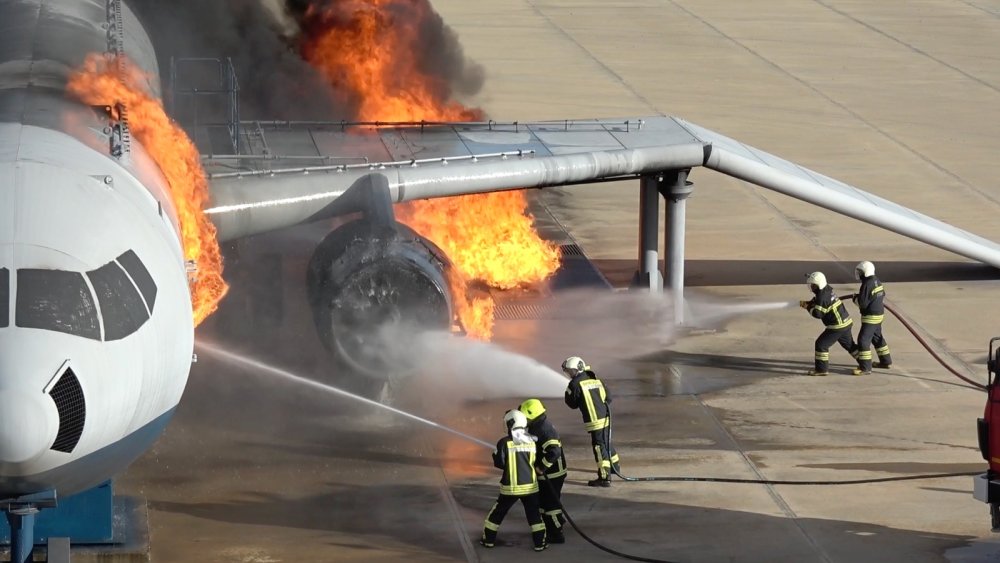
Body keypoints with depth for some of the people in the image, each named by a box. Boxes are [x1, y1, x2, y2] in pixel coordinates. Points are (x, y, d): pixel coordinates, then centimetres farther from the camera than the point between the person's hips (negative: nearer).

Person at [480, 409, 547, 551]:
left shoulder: (504, 442, -12)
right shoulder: (531, 442, 1)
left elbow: (500, 463, -9)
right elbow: (536, 463, 9)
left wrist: (495, 455, 11)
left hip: (511, 486, -2)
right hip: (530, 485, 2)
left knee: (497, 513, 14)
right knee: (534, 515, 11)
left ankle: (489, 540, 20)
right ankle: (540, 542, 9)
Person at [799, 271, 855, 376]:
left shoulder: (822, 296, -22)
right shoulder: (827, 289, 6)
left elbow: (818, 313, -22)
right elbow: (816, 301, 22)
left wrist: (808, 308, -6)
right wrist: (807, 303, 6)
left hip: (837, 326, -9)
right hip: (846, 322, 9)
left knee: (821, 344, -4)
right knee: (849, 344, 24)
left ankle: (822, 369, 0)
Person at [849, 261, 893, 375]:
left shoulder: (867, 285, -23)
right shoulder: (877, 281, 6)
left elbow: (862, 303, -24)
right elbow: (882, 295, 20)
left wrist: (855, 298, -3)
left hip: (870, 317, -10)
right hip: (879, 313, 10)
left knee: (863, 340, -8)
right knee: (877, 337, 24)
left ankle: (865, 367, -9)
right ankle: (886, 361, 36)